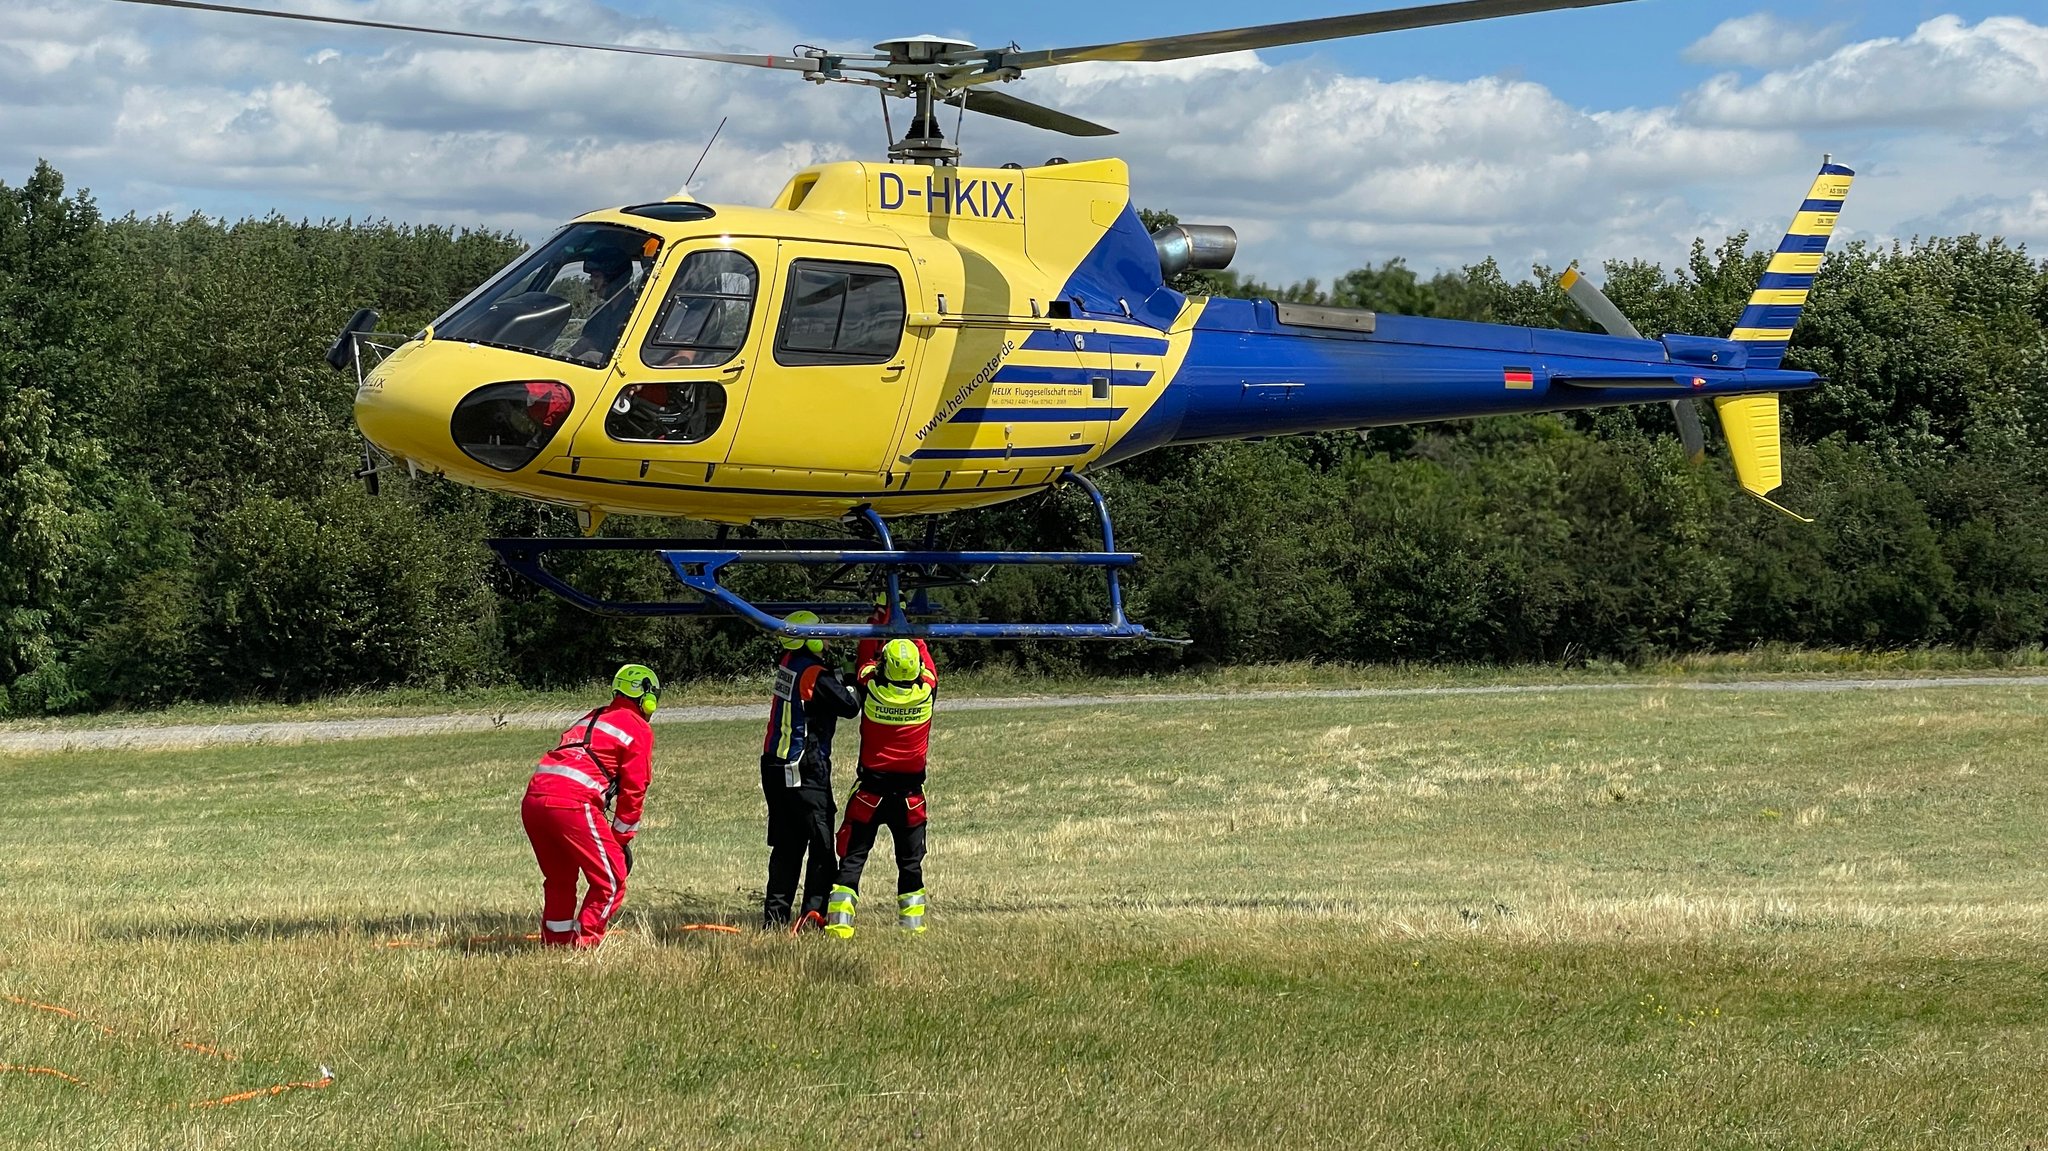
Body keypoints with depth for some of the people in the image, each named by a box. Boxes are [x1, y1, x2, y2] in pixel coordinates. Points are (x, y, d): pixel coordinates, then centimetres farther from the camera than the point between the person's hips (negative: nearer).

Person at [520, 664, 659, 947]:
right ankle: (584, 944, -3)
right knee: (610, 881, 3)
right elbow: (634, 791, 4)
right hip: (572, 805, -7)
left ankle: (554, 943, 27)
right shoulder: (638, 730, 8)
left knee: (559, 879, 24)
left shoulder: (589, 720, 31)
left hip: (532, 801, 8)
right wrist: (622, 840, 13)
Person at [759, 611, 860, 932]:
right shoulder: (815, 674, -16)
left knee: (786, 845, 13)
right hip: (805, 771, -8)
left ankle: (775, 915, 12)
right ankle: (815, 910, -13)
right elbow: (850, 708, -10)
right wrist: (840, 682, 6)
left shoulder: (787, 663, 7)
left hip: (774, 768, 8)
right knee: (822, 845, -4)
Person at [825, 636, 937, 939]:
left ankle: (839, 921, -4)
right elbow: (925, 657, 11)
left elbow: (866, 660, 9)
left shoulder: (871, 690, -12)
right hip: (910, 796, 1)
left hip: (870, 790, -1)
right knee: (910, 861, 14)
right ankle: (913, 922, 15)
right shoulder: (926, 693, -10)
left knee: (852, 857, 3)